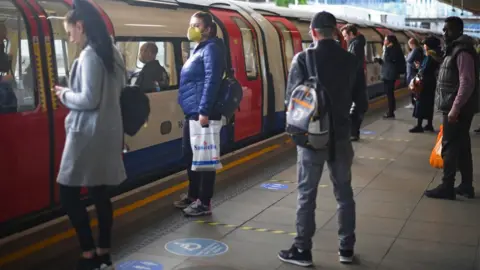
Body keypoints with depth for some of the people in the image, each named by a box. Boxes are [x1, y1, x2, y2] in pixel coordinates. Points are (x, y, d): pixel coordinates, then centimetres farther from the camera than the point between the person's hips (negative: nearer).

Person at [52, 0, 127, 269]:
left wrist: (65, 95, -2)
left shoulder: (89, 55, -16)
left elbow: (89, 100, -20)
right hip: (107, 131, 9)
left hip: (89, 133, -9)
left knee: (68, 193, 0)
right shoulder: (112, 52, 11)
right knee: (100, 193, 12)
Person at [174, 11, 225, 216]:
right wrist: (195, 111, 19)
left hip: (202, 114, -10)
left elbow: (211, 81, -19)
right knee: (190, 155, 16)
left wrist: (204, 111, -24)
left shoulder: (211, 48, -9)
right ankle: (193, 196, 28)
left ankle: (204, 203, 2)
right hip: (192, 113, 10)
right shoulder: (199, 49, 20)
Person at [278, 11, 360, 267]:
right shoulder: (351, 60, -1)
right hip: (341, 135, 3)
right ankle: (346, 248, 21)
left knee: (307, 194, 6)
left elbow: (291, 97, -7)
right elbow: (357, 97, 6)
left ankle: (302, 250, 12)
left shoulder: (302, 59, -11)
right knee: (344, 192, 13)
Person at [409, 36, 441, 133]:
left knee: (421, 102, -5)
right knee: (429, 103, 13)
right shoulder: (435, 55, 11)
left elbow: (425, 70, -23)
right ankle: (429, 125, 17)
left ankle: (419, 126, -5)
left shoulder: (430, 56, -17)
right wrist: (420, 66, 10)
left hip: (426, 82, -9)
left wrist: (419, 68, -8)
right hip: (431, 82, 9)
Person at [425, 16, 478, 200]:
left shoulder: (462, 52, -15)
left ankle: (447, 188, -1)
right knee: (462, 148, 12)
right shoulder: (454, 50, 17)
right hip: (455, 108, 10)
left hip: (457, 109, -10)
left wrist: (455, 108, -24)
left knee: (450, 148, -6)